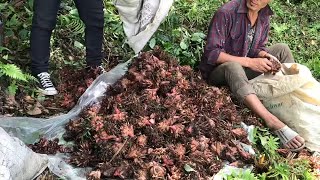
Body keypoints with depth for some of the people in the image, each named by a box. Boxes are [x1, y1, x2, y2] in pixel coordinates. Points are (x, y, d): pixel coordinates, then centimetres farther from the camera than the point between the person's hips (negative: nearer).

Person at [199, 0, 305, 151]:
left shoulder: (264, 15, -2)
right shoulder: (226, 12, -22)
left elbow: (258, 48, 7)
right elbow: (211, 53, -25)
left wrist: (265, 56, -18)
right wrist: (250, 62, -28)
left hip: (243, 70, 7)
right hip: (217, 71, -6)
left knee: (282, 49, -5)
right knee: (232, 66, -39)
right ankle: (274, 123, -50)